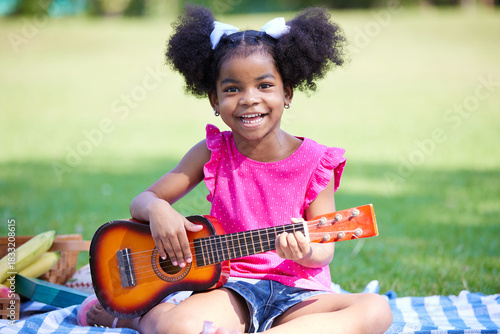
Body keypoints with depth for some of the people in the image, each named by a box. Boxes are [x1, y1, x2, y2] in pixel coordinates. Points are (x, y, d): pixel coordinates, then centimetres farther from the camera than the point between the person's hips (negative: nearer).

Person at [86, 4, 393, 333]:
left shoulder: (315, 163, -1)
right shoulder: (213, 153, 3)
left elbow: (324, 250, 2)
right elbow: (142, 200, 8)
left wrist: (306, 252, -24)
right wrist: (158, 210, -17)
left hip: (297, 293, 1)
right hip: (231, 286, -1)